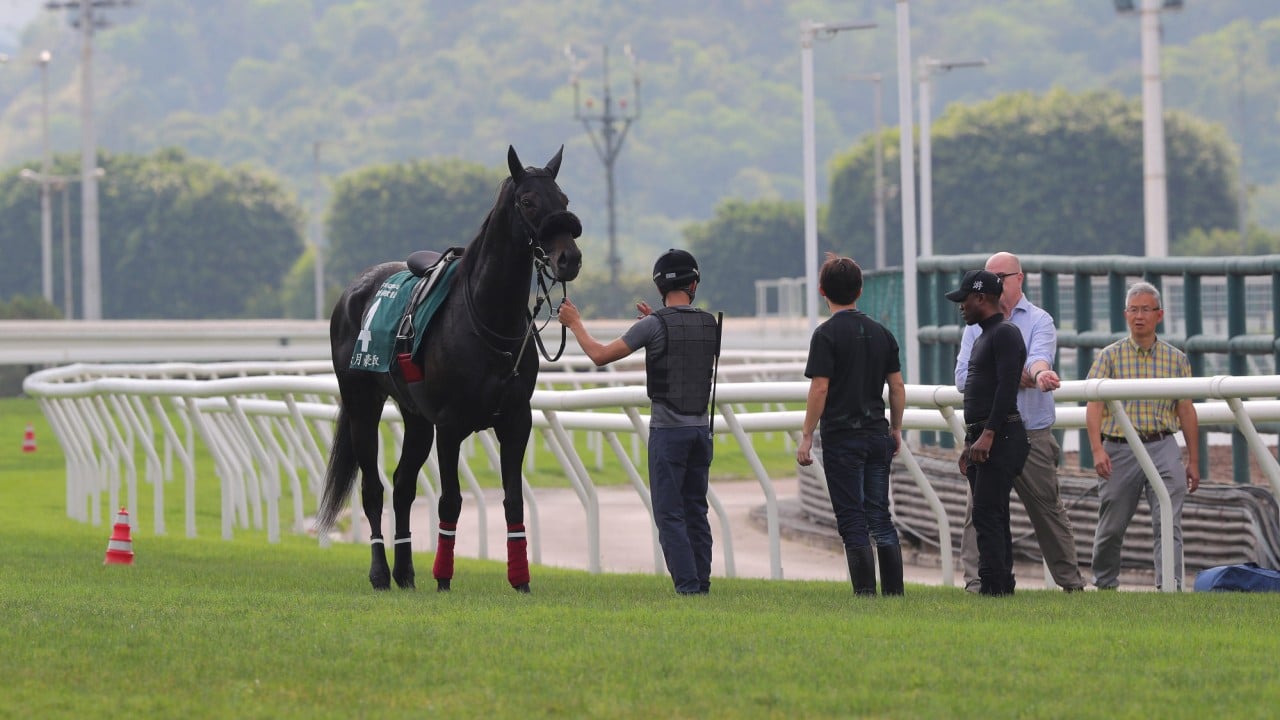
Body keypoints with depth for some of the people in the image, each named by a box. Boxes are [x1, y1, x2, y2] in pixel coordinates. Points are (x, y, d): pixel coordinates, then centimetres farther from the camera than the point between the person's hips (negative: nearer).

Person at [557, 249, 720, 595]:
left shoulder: (654, 325, -11)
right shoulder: (710, 324, 6)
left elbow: (601, 355, -6)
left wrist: (575, 323, 9)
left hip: (668, 430, -6)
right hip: (701, 428, 6)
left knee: (669, 514, -4)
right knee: (695, 510, 12)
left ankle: (687, 585, -10)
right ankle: (702, 583, 10)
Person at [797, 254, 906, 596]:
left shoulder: (827, 334, -9)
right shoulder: (881, 333, 8)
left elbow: (820, 388, -14)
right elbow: (897, 386, 10)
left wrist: (807, 437, -9)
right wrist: (895, 429, 21)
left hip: (842, 436, -5)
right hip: (877, 434, 5)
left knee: (852, 520, -2)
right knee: (880, 516, 10)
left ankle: (865, 593, -6)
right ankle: (894, 593, 9)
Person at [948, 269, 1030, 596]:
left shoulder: (1005, 334, -10)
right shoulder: (982, 338, 22)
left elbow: (1006, 387, -20)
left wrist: (988, 434, -25)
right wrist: (969, 443, 24)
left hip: (1001, 437, -11)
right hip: (982, 439, 11)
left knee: (987, 514, -15)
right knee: (991, 517, 10)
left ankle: (993, 585, -17)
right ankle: (1002, 583, 12)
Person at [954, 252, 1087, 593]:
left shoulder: (1039, 321, 2)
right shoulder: (976, 325, 11)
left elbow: (1039, 358, -20)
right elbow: (964, 378, 1)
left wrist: (1040, 374, -44)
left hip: (1033, 434, -2)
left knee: (1048, 509, 6)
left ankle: (1071, 582, 16)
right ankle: (977, 583, -6)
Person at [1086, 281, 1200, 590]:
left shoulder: (1176, 359, 9)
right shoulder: (1110, 356, 4)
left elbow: (1186, 412, 11)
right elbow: (1094, 406, -4)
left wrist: (1193, 461, 8)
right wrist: (1098, 450, -17)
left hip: (1162, 448, 0)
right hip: (1119, 449, 0)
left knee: (1168, 523, -13)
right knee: (1111, 527, 8)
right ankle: (1104, 585, 27)